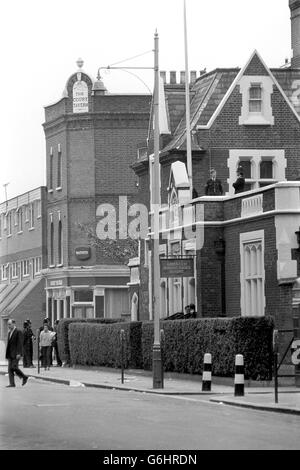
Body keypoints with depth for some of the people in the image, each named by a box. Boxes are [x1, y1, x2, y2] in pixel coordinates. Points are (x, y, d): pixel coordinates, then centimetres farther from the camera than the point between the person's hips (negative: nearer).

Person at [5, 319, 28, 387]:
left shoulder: (18, 332, -8)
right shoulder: (10, 332, 17)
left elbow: (20, 343, -14)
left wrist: (18, 353, -21)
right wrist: (7, 354, 15)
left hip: (16, 354, -8)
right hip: (10, 354, 8)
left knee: (14, 367, -14)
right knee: (10, 369, 1)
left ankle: (24, 377, 4)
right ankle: (12, 383, 1)